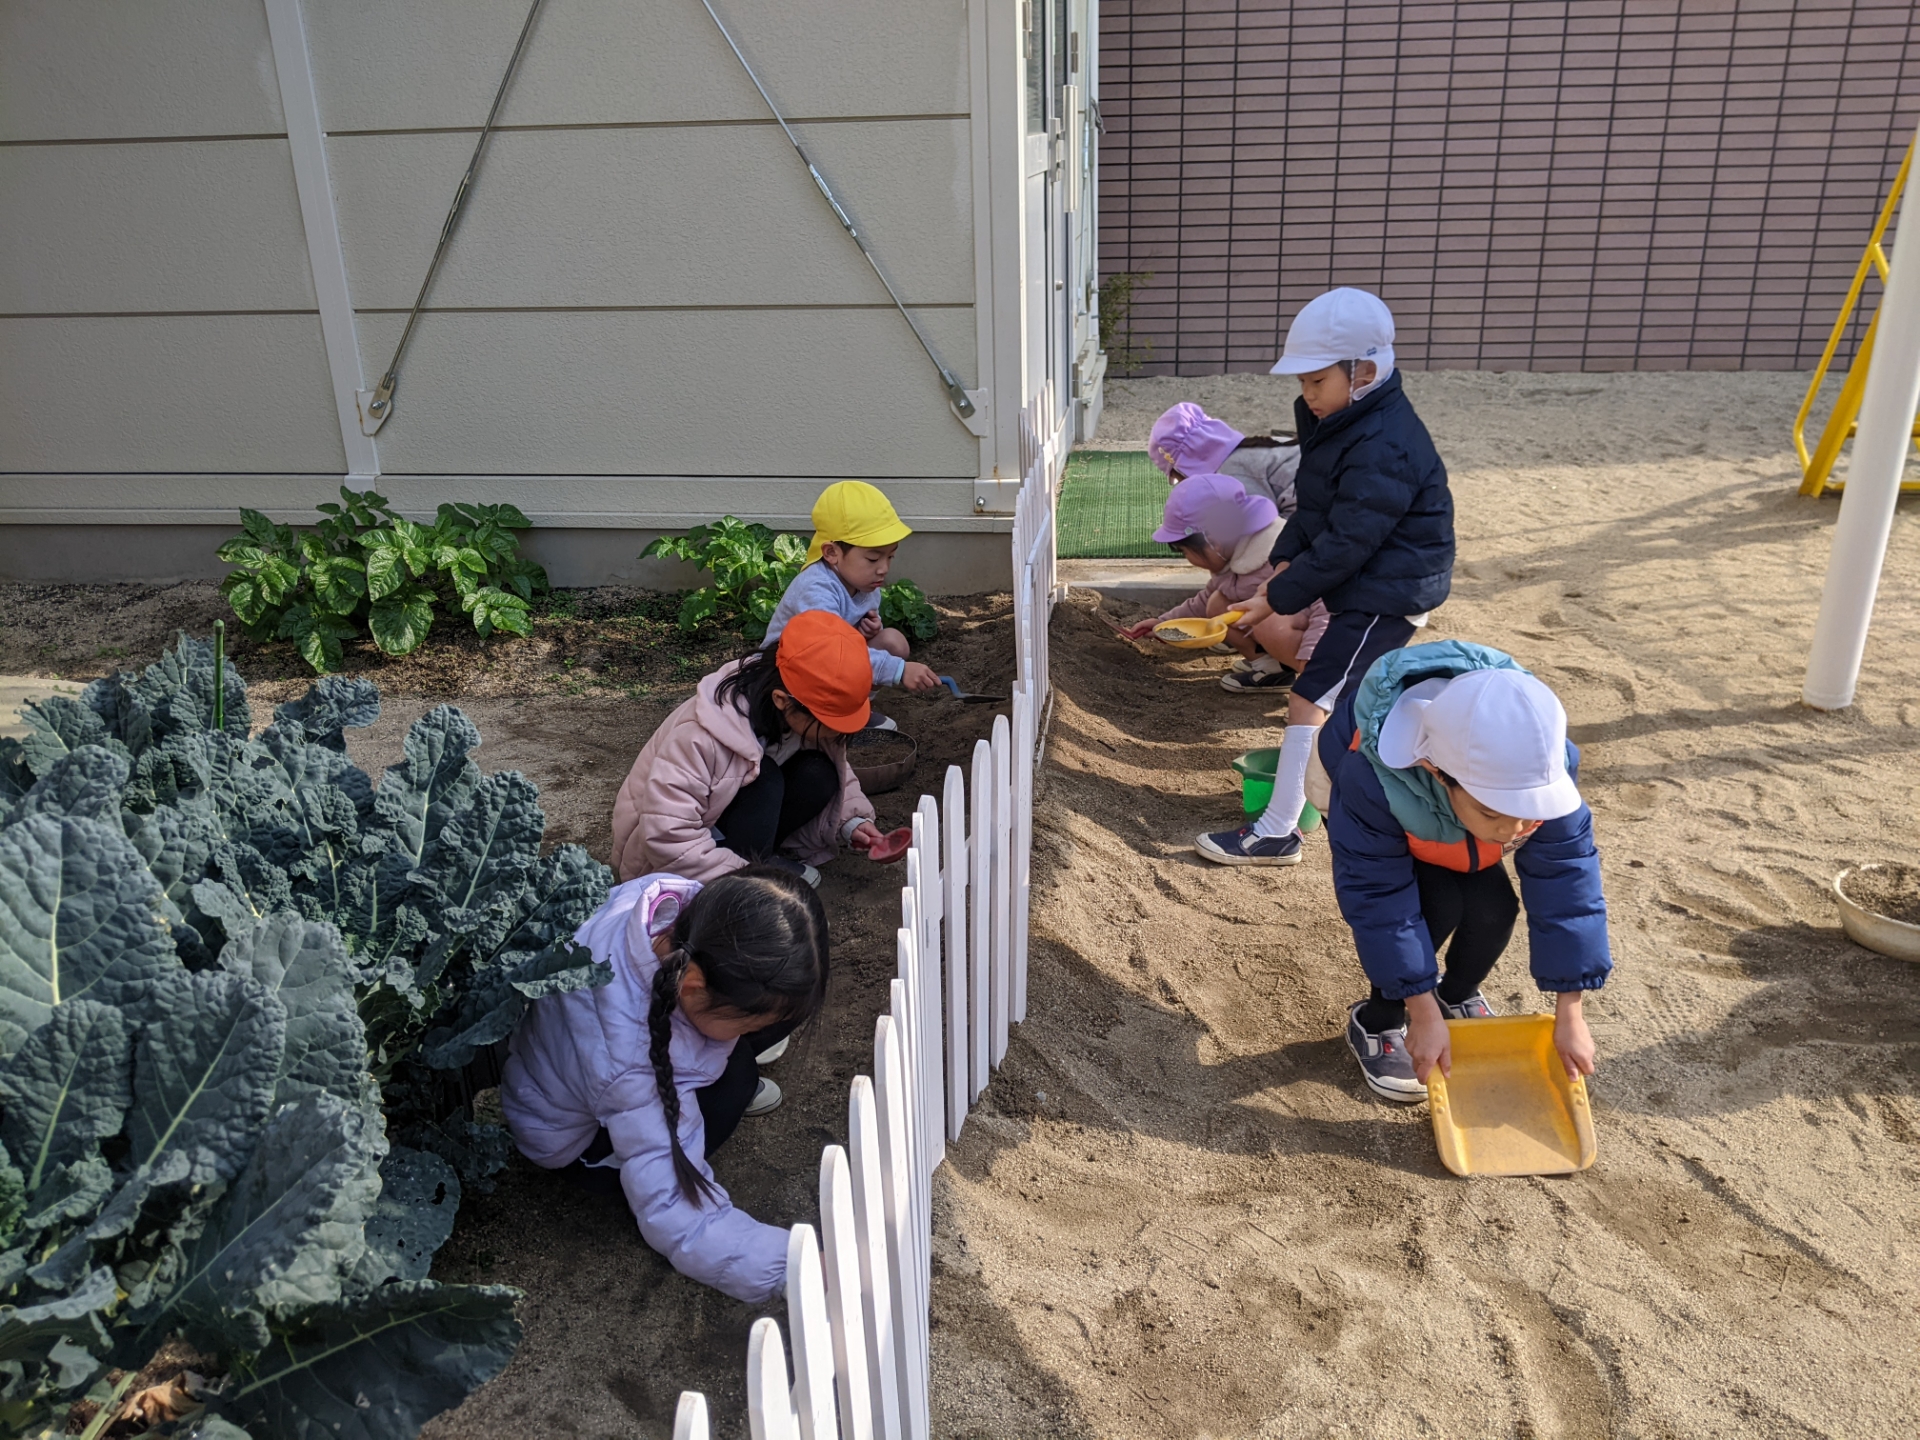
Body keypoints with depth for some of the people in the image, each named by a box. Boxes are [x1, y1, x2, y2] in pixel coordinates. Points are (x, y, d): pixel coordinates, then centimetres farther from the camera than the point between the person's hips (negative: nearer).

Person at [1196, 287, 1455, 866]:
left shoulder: (1383, 451, -27)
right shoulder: (1339, 421, 5)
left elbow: (1345, 547, -26)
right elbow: (1314, 508, 12)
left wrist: (1279, 597, -20)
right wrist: (1285, 558, -4)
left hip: (1388, 594, -11)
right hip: (1364, 582, 11)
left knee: (1310, 699, -13)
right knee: (1351, 694, 26)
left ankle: (1277, 832, -8)